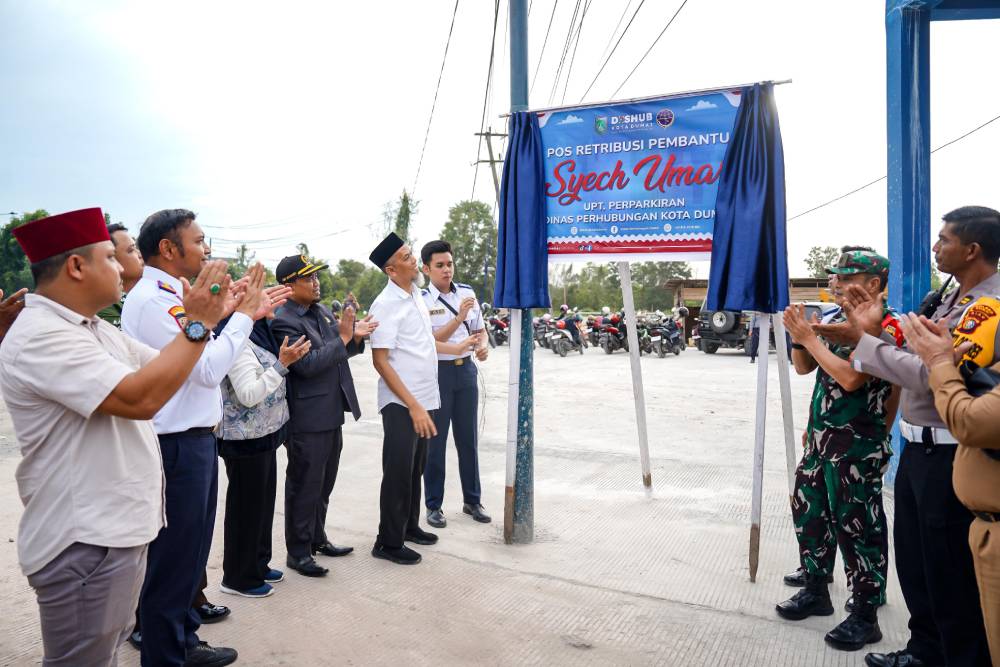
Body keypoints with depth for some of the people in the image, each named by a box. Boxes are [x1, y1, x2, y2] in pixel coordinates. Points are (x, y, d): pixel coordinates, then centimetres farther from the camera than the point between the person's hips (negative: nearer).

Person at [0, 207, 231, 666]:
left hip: (117, 530, 10)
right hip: (84, 542, -9)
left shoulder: (95, 329, 9)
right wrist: (198, 323, -23)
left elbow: (165, 368, 16)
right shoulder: (39, 336, -21)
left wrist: (206, 317, 5)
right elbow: (140, 398, -30)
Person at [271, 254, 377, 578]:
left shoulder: (322, 311, 10)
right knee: (304, 486, 4)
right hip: (308, 420, -8)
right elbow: (307, 363, -25)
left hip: (332, 413, 8)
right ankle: (298, 551, 19)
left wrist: (356, 338, -2)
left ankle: (317, 539, 36)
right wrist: (343, 336, -21)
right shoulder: (284, 322, -16)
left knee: (324, 483, 20)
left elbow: (338, 353, 18)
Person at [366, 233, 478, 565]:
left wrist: (458, 347, 28)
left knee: (416, 468, 19)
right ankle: (389, 542, 18)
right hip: (402, 403, -8)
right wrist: (413, 405, -22)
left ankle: (410, 526, 36)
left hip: (424, 399, 8)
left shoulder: (416, 295, 9)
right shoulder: (387, 304, -16)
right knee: (398, 472, 3)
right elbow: (380, 361, -19)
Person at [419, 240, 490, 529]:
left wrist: (484, 345, -7)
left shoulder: (467, 292, 5)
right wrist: (459, 317, -25)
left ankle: (472, 500, 27)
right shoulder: (421, 300, -9)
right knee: (435, 441, 5)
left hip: (466, 370, 4)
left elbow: (479, 329, 15)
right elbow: (429, 342, -16)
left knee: (469, 439, 12)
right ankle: (433, 505, 18)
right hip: (437, 372, -4)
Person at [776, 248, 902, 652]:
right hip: (820, 439, 9)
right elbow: (804, 368, 13)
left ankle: (865, 615, 17)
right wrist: (798, 337, -5)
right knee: (809, 512, 17)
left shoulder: (885, 326, -15)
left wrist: (809, 338, -20)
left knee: (857, 528, 2)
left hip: (857, 448, -8)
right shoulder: (834, 318, 9)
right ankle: (816, 591, 33)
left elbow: (851, 378, -27)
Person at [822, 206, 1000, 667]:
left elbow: (932, 376, -26)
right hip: (917, 447, 10)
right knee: (912, 557, 21)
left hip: (948, 455, -9)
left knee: (951, 570, 6)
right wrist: (875, 331, -1)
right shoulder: (951, 300, 11)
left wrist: (864, 341, -18)